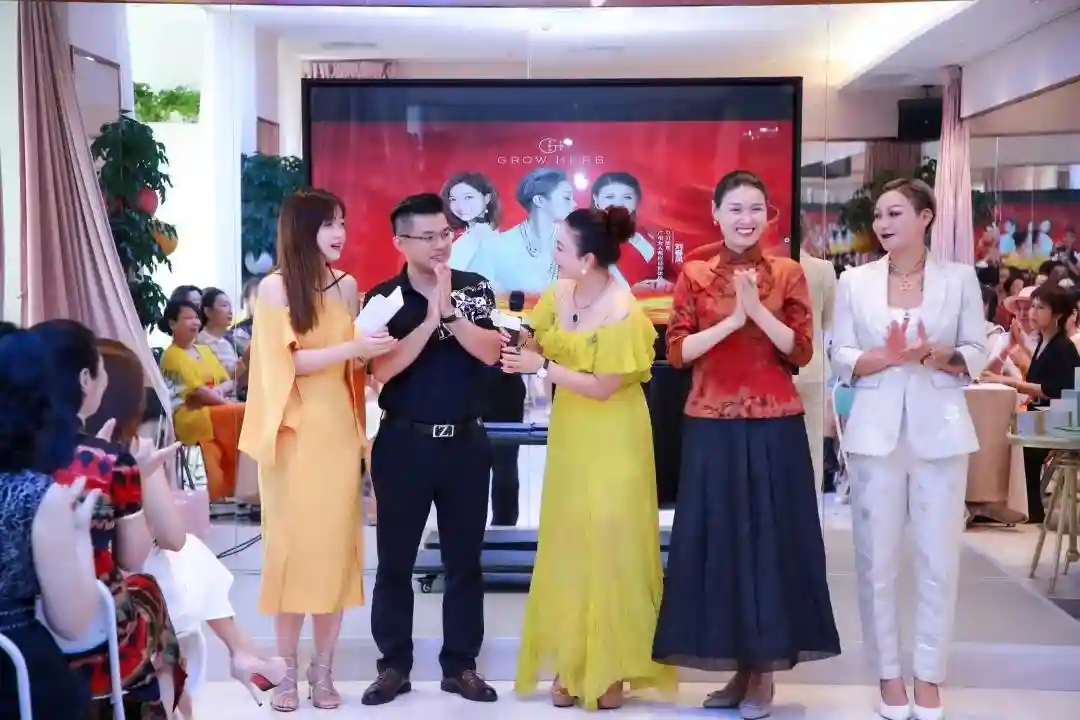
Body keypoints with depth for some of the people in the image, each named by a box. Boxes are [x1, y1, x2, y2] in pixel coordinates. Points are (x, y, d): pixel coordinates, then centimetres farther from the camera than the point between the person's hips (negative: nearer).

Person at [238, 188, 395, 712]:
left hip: (338, 431, 3)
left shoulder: (347, 286, 7)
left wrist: (371, 349, -6)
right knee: (290, 545, 2)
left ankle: (323, 671, 14)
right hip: (294, 433, -3)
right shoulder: (274, 288, -5)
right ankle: (287, 671, 13)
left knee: (335, 546, 4)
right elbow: (285, 363, -11)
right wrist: (351, 347, -18)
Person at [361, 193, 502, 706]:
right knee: (395, 559, 6)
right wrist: (430, 320, -20)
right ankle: (394, 664, 17)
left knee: (464, 557, 8)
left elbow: (491, 352, -9)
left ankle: (460, 664, 18)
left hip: (466, 441, 1)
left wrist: (450, 312, -20)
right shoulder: (383, 298, -2)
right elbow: (382, 369, -13)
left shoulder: (474, 288, 2)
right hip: (404, 442, -1)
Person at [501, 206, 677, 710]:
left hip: (612, 441, -6)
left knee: (610, 546, 1)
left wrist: (541, 367, -21)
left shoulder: (624, 316, -22)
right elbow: (533, 347, 2)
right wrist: (512, 349, -17)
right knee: (566, 545, 10)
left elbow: (602, 387, -20)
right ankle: (571, 664, 21)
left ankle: (611, 669, 14)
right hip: (569, 434, 6)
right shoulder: (557, 294, -2)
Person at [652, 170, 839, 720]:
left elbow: (800, 352, -3)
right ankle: (738, 667, 16)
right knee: (716, 537, 4)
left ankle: (764, 670, 12)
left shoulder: (788, 273, 4)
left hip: (775, 425, -1)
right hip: (712, 426, 1)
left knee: (772, 536, 2)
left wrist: (758, 310, -16)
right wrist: (731, 320, -15)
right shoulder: (694, 275, 5)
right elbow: (676, 352, -3)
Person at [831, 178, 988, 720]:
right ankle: (889, 674, 16)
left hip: (939, 431, -1)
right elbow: (841, 360, 2)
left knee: (939, 559, 2)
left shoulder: (959, 278, 3)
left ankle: (929, 675, 16)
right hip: (876, 432, 1)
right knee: (876, 560, 4)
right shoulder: (855, 281, 5)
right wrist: (888, 356, -16)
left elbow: (977, 355, 2)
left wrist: (936, 355, -17)